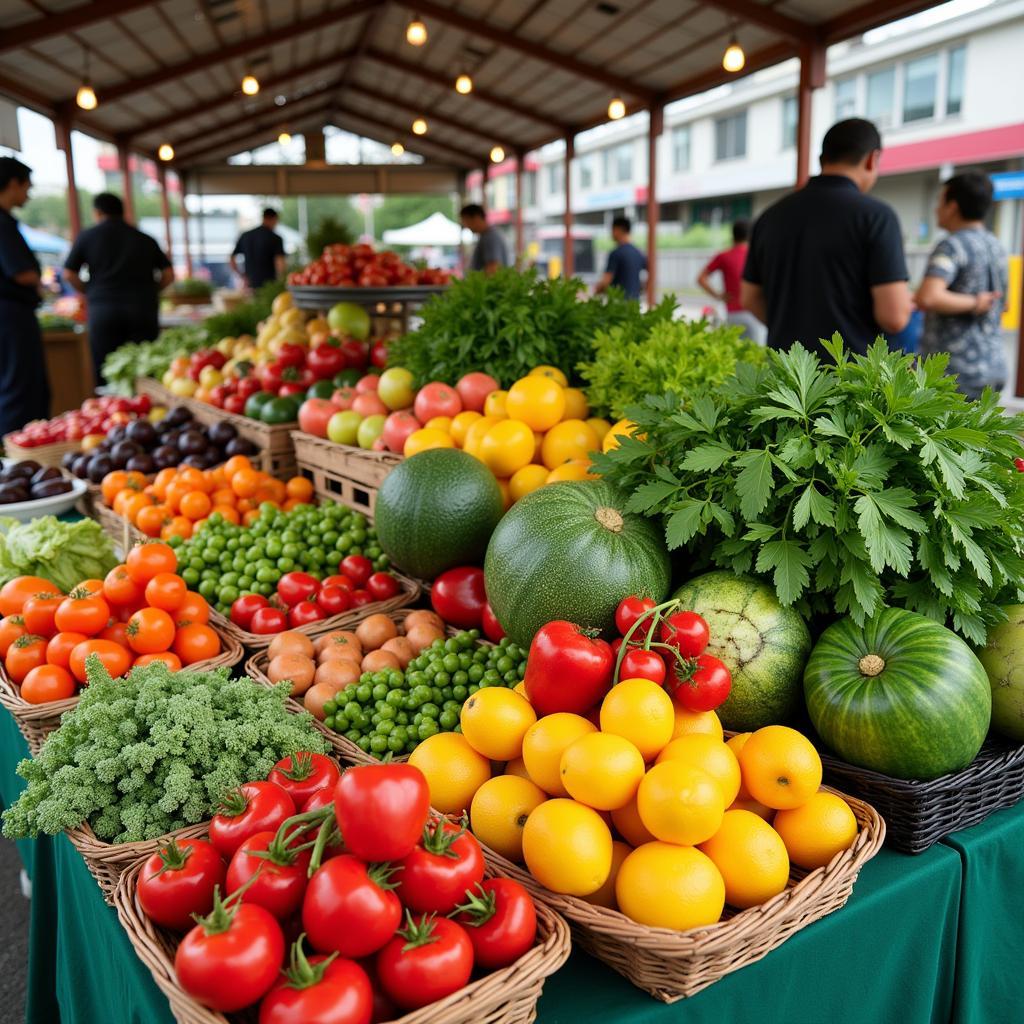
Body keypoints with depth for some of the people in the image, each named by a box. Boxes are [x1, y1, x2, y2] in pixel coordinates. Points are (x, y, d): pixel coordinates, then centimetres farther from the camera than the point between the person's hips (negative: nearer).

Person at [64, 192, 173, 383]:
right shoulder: (145, 239, 13)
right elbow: (168, 275, 7)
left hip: (102, 309, -1)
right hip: (143, 308, 1)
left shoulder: (88, 236, 9)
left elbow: (69, 274, 7)